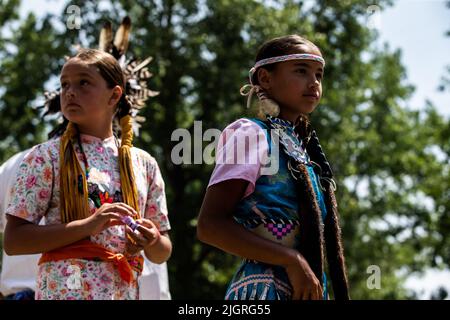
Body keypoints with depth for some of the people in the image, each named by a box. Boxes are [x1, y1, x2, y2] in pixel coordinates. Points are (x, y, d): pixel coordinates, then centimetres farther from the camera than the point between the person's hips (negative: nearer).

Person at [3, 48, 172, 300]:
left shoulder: (143, 163, 8)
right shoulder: (46, 157, -1)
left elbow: (163, 253, 13)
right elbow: (13, 240, -9)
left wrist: (152, 241, -11)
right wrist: (88, 225, -19)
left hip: (126, 292, 3)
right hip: (65, 290, -3)